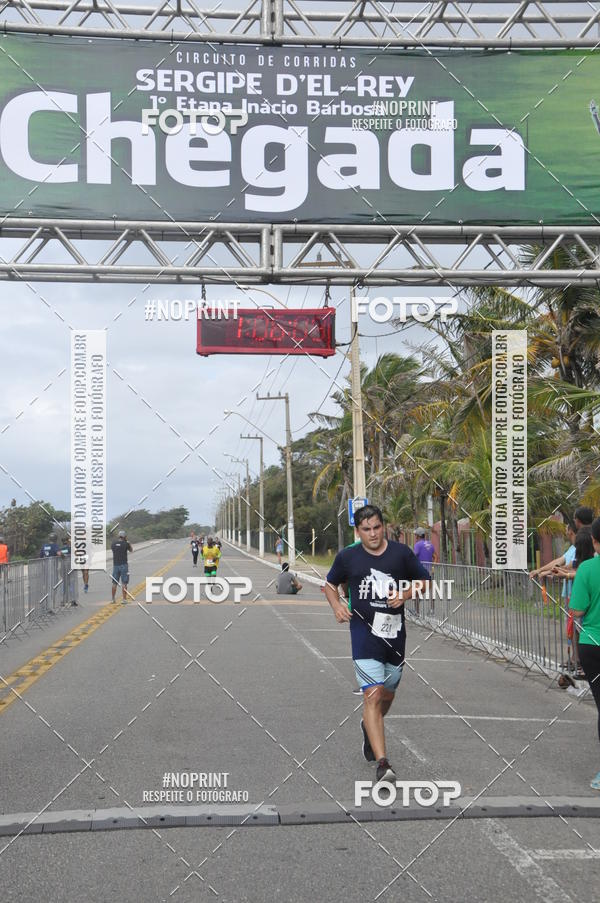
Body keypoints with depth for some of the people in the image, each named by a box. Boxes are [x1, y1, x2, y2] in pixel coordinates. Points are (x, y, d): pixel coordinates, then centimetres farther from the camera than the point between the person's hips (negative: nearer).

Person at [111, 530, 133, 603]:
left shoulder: (113, 543, 2)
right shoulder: (126, 544, -8)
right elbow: (131, 550, 10)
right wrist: (129, 543, 18)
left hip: (115, 565, 4)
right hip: (124, 565, -4)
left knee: (114, 583, 12)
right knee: (124, 583, -1)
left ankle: (113, 599, 17)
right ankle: (123, 599, -4)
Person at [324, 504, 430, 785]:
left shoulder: (401, 552, 0)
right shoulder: (347, 557, 0)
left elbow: (424, 581, 10)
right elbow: (330, 584, 16)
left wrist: (405, 594, -9)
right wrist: (337, 605, -3)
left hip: (395, 633, 3)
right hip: (364, 632, -3)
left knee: (387, 696, 17)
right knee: (373, 696, -16)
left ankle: (369, 728, 51)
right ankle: (382, 764, -20)